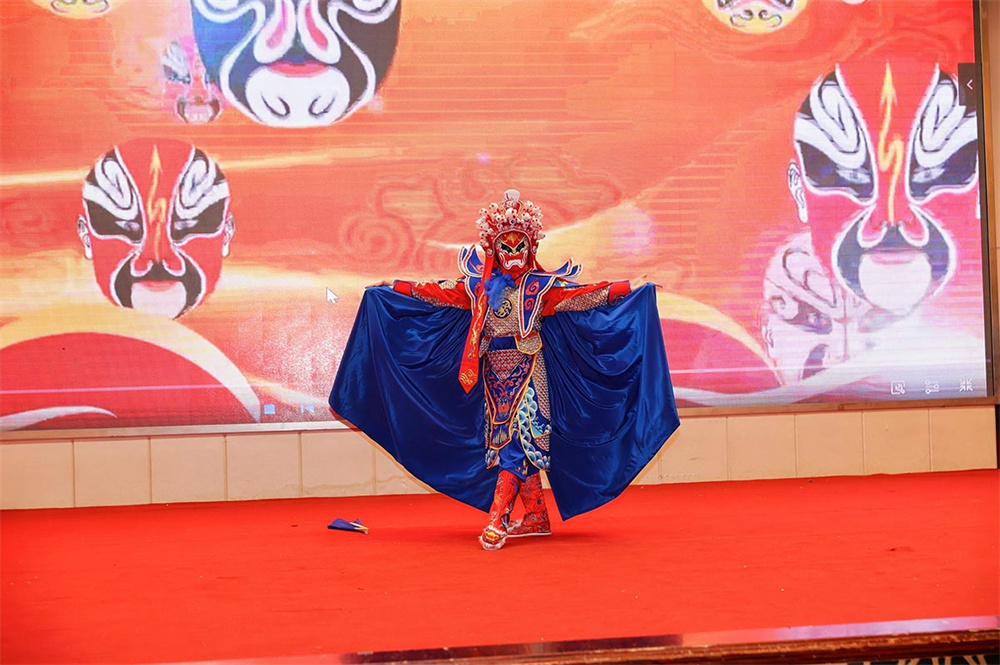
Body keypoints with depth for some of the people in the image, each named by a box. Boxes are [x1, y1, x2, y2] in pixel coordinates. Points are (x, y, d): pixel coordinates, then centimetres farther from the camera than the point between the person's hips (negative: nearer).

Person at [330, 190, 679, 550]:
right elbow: (437, 293, 12)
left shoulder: (541, 285, 0)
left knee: (517, 440, -12)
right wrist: (394, 289, 11)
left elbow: (581, 295, -6)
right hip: (494, 373, 4)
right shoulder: (479, 286, 7)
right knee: (520, 443, 6)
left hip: (527, 371, -3)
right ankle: (537, 517, 13)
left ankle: (497, 520, -19)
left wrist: (623, 290, -14)